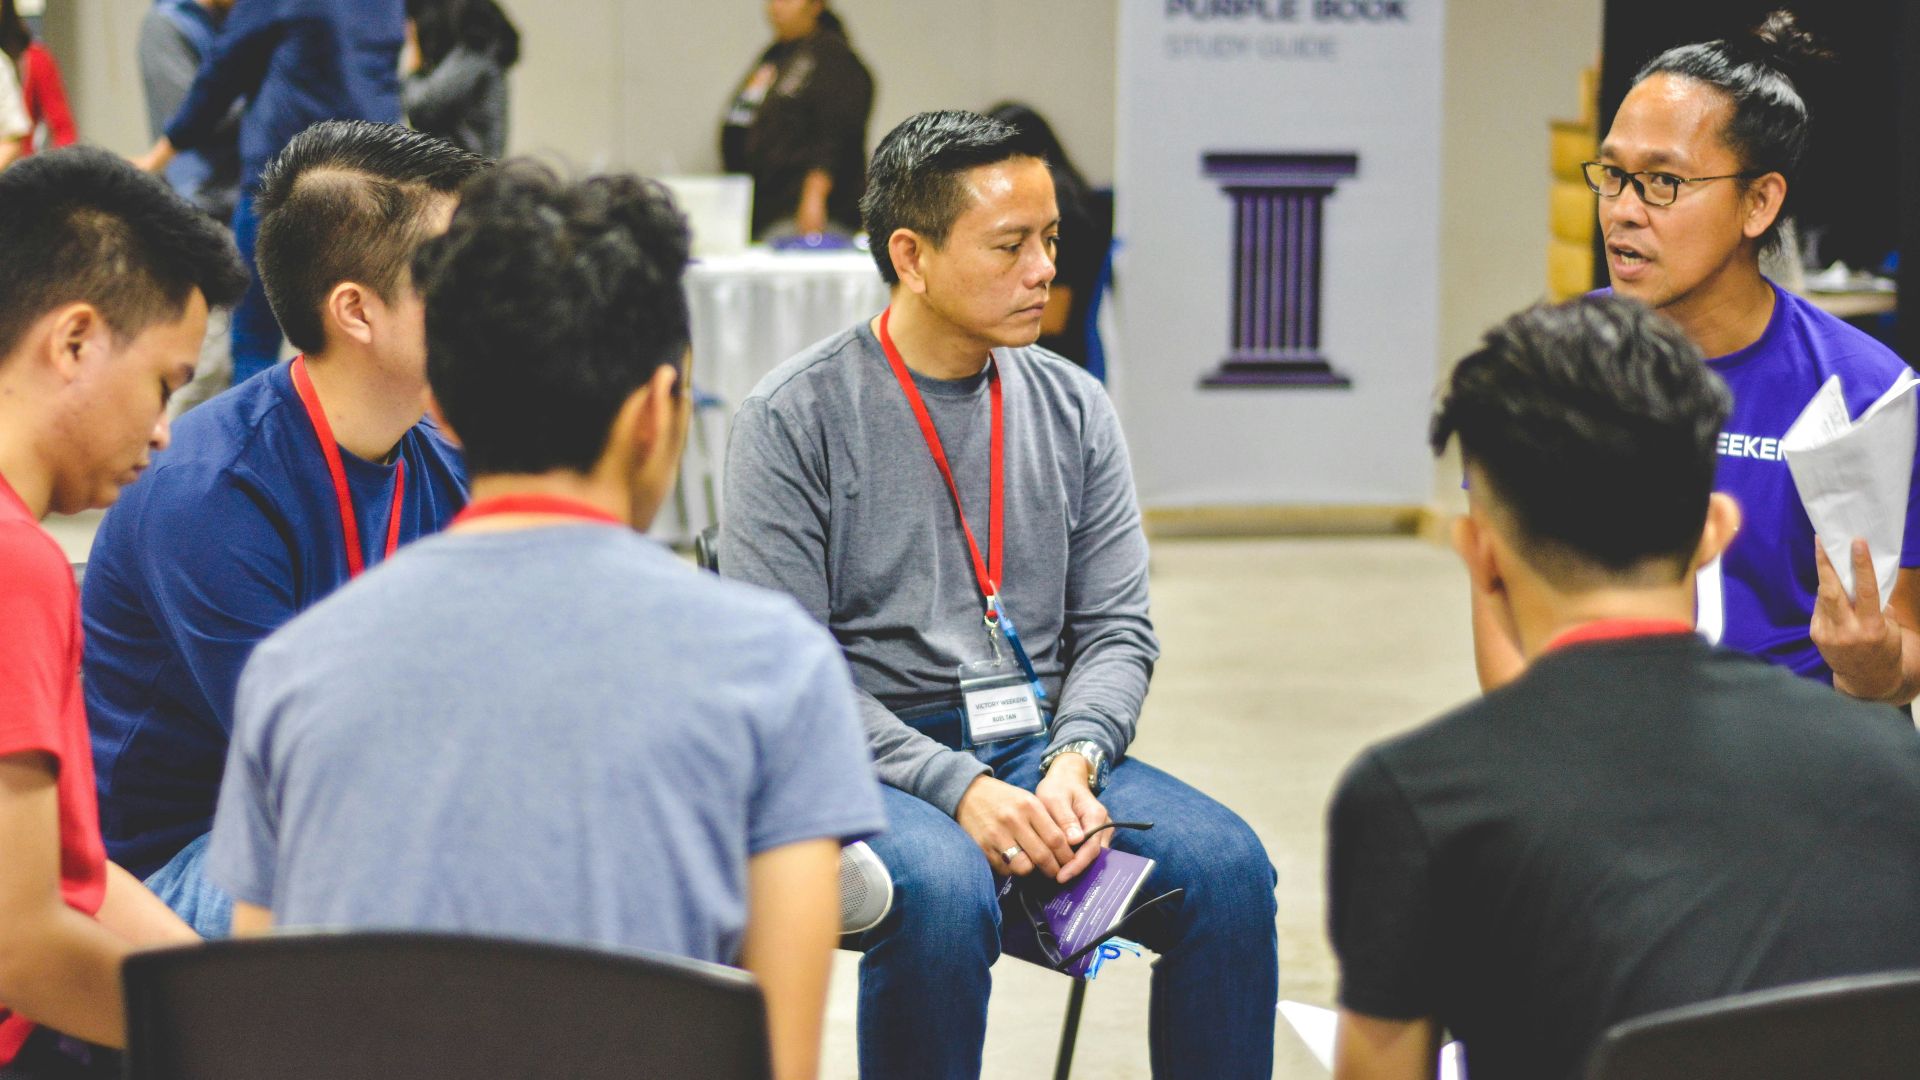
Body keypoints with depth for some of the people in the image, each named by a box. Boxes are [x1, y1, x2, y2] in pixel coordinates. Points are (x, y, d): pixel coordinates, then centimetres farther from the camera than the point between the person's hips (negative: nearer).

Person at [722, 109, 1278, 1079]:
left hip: (1041, 748, 5)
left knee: (1228, 867, -21)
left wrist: (1072, 762, -12)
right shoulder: (794, 418, -5)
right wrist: (959, 790, -21)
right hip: (869, 762, -4)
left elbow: (1116, 628, 9)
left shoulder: (1073, 409, 10)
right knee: (943, 892, -36)